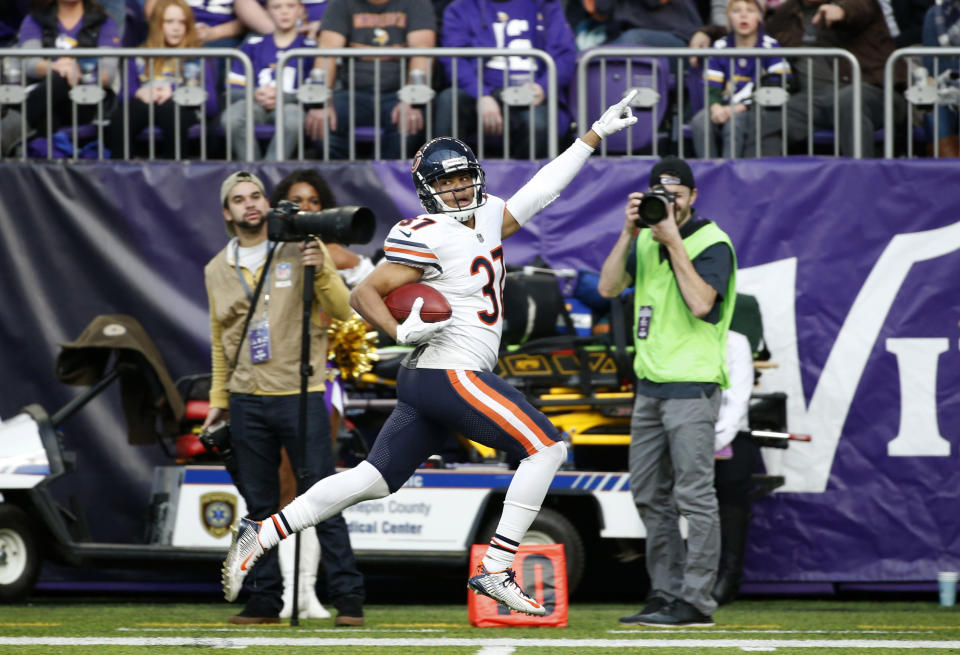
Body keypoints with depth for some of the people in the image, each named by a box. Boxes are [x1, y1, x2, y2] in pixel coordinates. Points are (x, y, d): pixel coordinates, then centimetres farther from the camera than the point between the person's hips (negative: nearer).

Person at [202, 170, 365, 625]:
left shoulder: (300, 249, 1)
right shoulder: (217, 270, 12)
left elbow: (341, 310, -6)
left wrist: (320, 272, -22)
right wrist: (218, 399, 18)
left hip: (301, 395, -4)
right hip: (247, 401, 4)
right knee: (260, 506, 6)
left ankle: (348, 598, -6)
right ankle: (265, 600, 11)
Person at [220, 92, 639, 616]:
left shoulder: (487, 218, 13)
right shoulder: (428, 237, -12)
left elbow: (541, 190, 22)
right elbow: (364, 294, -10)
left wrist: (595, 134, 23)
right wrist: (401, 332, -26)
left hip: (426, 380, 9)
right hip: (450, 375, -9)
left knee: (373, 480, 10)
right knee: (545, 449, -8)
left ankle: (259, 537, 11)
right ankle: (495, 571, -9)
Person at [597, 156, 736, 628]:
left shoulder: (713, 244, -8)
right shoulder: (647, 241, 13)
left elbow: (700, 303, -23)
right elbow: (608, 287, 3)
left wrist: (673, 241, -19)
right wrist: (629, 232, -5)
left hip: (692, 388, -8)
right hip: (650, 386, 8)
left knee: (693, 496, -10)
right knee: (649, 495, 11)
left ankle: (695, 602, -10)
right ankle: (665, 594, 17)